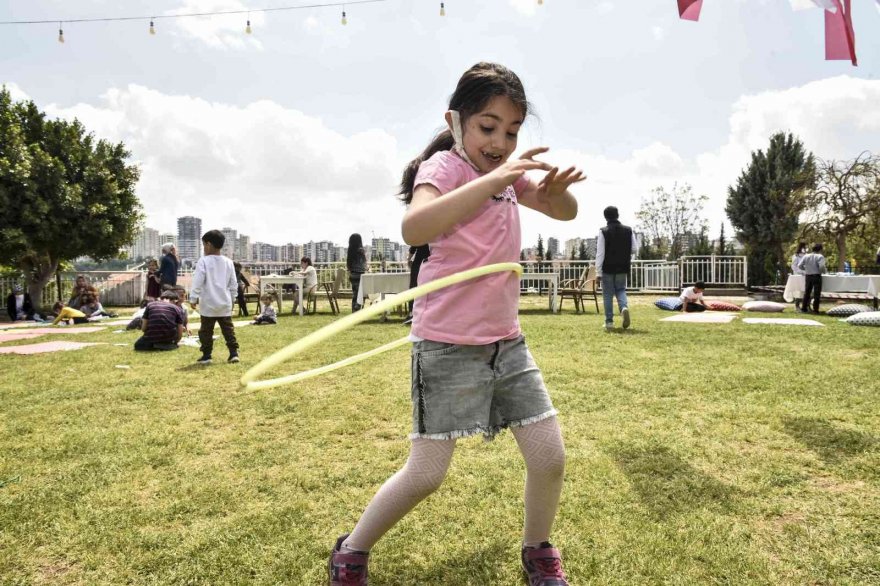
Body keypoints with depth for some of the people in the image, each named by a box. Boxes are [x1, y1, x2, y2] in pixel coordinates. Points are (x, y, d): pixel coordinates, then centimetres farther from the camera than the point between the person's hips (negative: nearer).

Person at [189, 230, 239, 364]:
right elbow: (233, 284, 11)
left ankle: (206, 356, 8)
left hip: (208, 304, -4)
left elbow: (197, 281, -12)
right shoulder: (228, 262, 7)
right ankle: (234, 353, 4)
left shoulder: (203, 261, -7)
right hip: (225, 303, 4)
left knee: (206, 331, 5)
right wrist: (232, 299, 21)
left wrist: (193, 298, -5)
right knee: (228, 329, 9)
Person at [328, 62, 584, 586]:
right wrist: (496, 179, -35)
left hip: (507, 340, 7)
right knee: (426, 474, -1)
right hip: (448, 345, -6)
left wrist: (556, 188, -8)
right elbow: (415, 228, -32)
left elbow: (567, 212, 16)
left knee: (550, 457, 6)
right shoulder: (444, 165, -12)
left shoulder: (509, 173, 9)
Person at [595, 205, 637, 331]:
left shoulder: (603, 232, -10)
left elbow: (600, 253, -12)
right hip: (622, 268, 3)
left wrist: (598, 272, -9)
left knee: (608, 294, 7)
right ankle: (624, 307, -11)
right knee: (620, 290, 19)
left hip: (608, 268, -3)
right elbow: (635, 249, 3)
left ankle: (609, 322, 7)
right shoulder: (628, 230, 1)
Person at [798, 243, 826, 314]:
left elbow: (799, 266, 1)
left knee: (807, 292, 13)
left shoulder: (806, 256, 5)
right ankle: (815, 309, 1)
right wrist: (823, 271, -1)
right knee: (816, 293, 2)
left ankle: (804, 308, 15)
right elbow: (821, 266, -21)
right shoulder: (820, 256, -8)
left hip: (808, 276, 4)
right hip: (816, 276, -4)